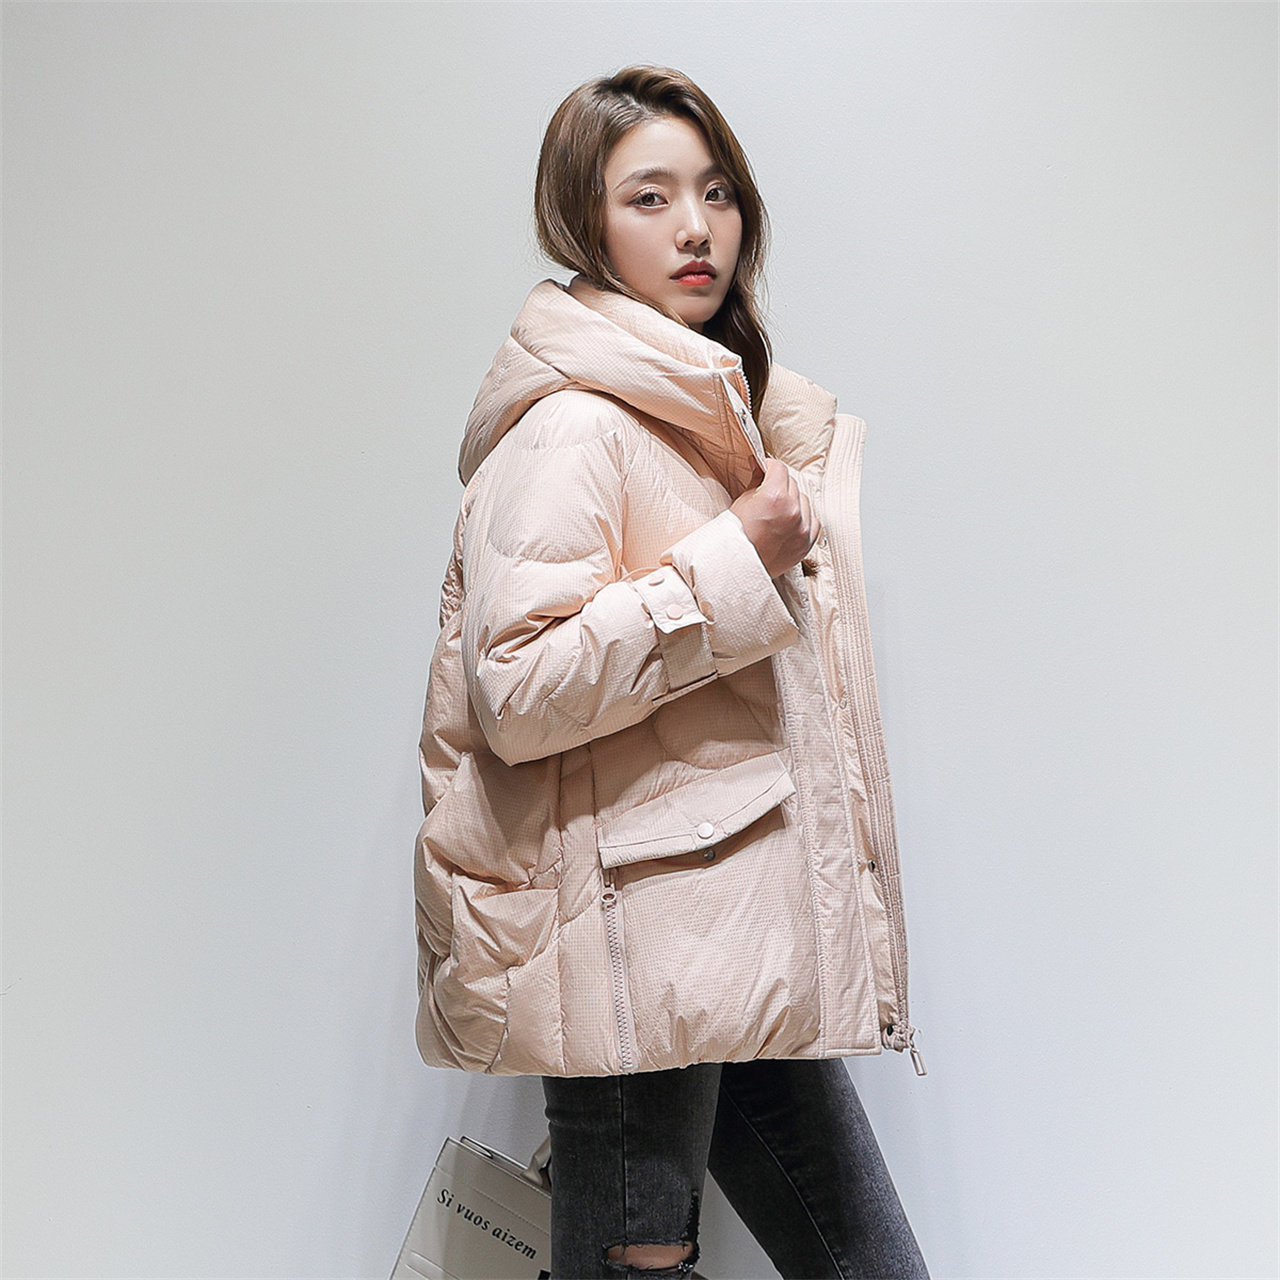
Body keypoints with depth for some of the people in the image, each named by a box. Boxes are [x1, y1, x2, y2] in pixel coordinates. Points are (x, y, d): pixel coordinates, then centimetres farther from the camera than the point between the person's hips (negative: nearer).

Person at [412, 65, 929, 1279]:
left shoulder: (709, 411, 18)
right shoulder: (575, 422, -13)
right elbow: (517, 691, -23)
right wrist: (735, 565, -19)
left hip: (748, 950, 9)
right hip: (635, 947, -9)